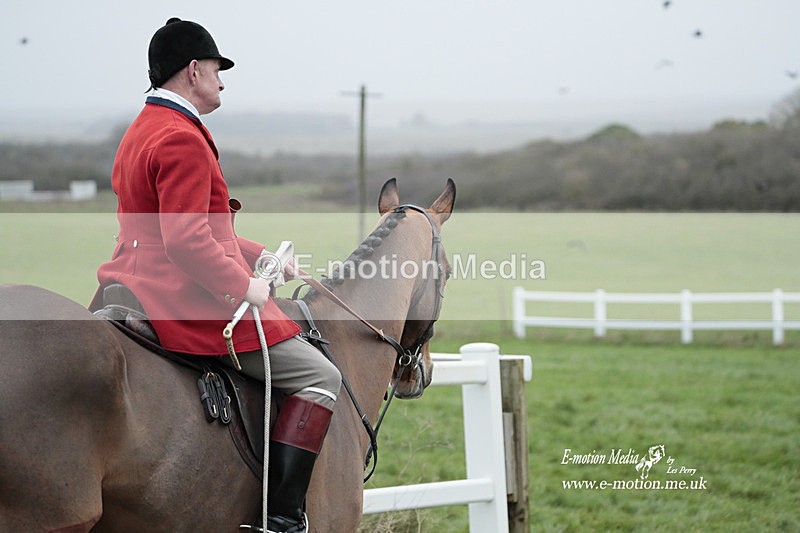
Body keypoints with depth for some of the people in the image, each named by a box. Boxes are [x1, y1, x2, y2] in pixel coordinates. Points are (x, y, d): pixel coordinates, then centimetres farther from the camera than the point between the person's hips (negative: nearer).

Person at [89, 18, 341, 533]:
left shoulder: (140, 132, 18)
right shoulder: (182, 140, -16)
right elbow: (186, 242, -25)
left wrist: (261, 257, 20)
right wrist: (243, 286, -16)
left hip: (138, 292, 11)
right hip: (187, 303, -11)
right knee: (320, 376, -7)